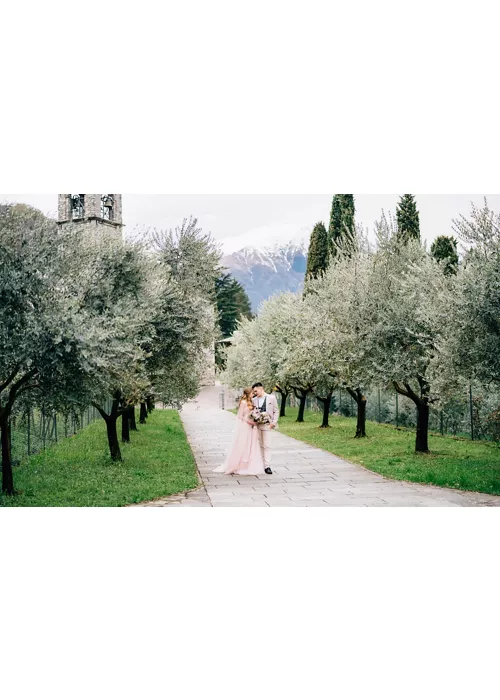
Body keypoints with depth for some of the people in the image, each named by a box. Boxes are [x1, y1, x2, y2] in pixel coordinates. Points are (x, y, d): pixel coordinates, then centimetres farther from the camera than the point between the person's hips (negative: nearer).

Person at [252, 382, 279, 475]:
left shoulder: (271, 398, 2)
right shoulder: (254, 400, 10)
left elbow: (276, 411, 3)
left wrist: (274, 423, -5)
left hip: (267, 425, -3)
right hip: (256, 425, 3)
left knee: (266, 446, -7)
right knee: (259, 446, 7)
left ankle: (267, 466, -7)